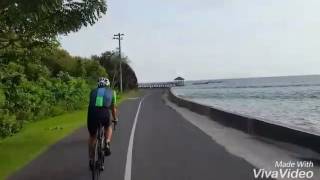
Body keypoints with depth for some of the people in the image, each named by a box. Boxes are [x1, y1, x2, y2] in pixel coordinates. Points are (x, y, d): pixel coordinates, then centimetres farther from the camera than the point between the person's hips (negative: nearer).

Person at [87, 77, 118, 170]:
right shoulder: (111, 92, 25)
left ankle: (91, 160, 26)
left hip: (92, 113, 2)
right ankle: (107, 145, 10)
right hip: (104, 113, -1)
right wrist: (115, 119, 49)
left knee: (92, 136, 23)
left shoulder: (93, 91, 28)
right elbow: (113, 108, 33)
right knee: (108, 127, 33)